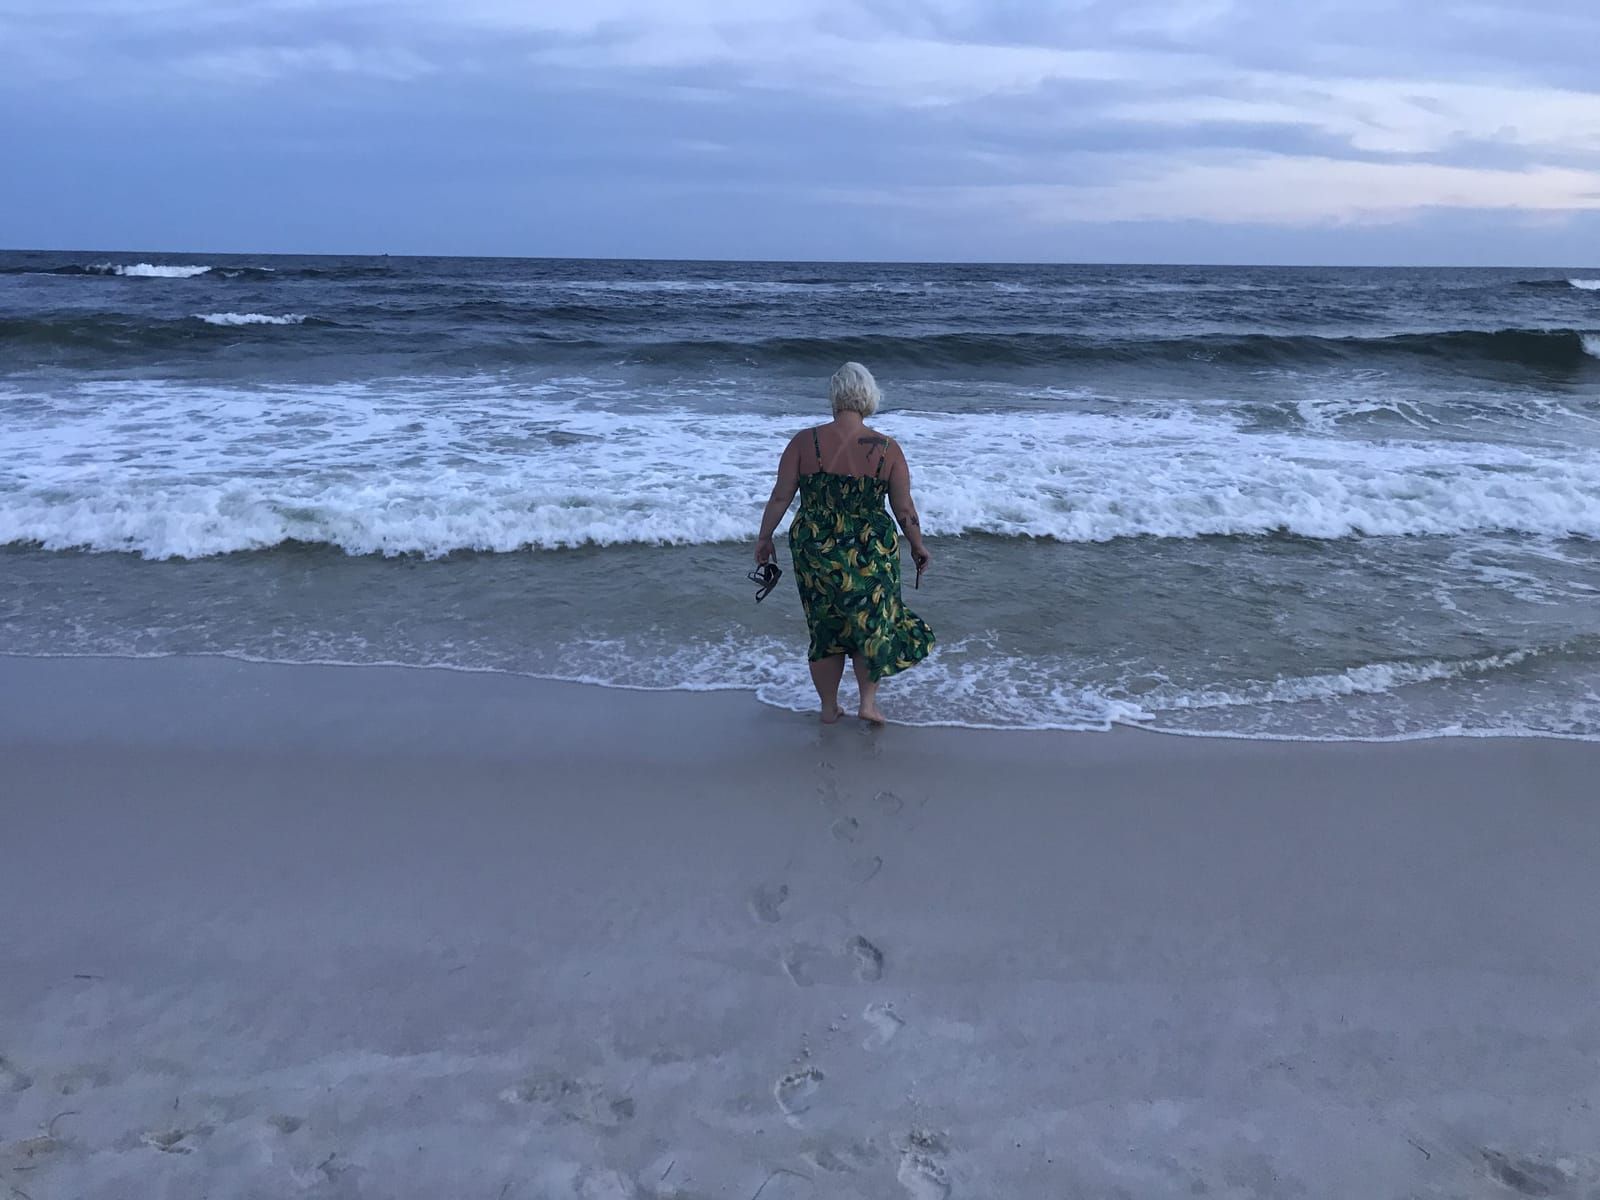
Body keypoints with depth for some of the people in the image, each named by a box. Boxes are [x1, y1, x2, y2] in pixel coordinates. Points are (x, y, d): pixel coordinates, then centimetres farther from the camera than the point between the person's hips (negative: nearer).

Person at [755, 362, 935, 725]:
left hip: (814, 550, 1)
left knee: (825, 627, 16)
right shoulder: (887, 449, -8)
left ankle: (829, 707, 27)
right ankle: (868, 701, 21)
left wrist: (765, 537, 8)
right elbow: (905, 510, -3)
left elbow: (780, 497, -5)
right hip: (871, 553, -1)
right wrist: (918, 546, 12)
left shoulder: (805, 441, -8)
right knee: (871, 622, 20)